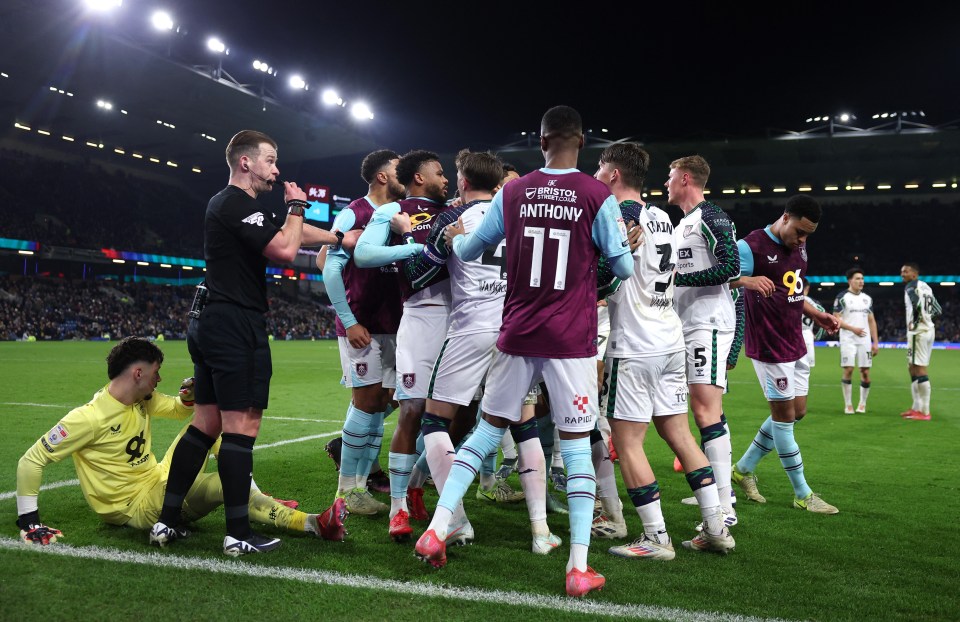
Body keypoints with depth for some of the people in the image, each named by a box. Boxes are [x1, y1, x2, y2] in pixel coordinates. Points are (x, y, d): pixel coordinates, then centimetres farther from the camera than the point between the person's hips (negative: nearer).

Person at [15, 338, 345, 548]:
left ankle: (249, 497, -7)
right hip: (137, 506, -9)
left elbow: (180, 410, 21)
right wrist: (28, 521, -18)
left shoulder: (143, 401, 4)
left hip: (160, 484, 9)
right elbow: (31, 460, -17)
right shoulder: (90, 417, -20)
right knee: (227, 486, -29)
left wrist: (187, 398, -4)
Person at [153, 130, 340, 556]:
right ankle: (238, 534, -4)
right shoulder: (237, 204, -12)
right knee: (241, 425, -7)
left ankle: (167, 521, 14)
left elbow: (293, 232, 23)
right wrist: (296, 207, -3)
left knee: (207, 423, 12)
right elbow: (285, 250, -20)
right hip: (237, 325, -10)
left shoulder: (227, 204, 21)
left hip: (211, 325, 10)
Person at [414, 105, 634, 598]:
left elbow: (467, 251, 14)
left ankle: (437, 529, 13)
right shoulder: (598, 196, -6)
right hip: (572, 341, -2)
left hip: (518, 336, 3)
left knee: (487, 429, 15)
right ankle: (579, 567, 3)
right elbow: (623, 268, 2)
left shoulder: (512, 193, 3)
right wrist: (629, 247, 24)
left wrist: (455, 237, 36)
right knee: (577, 445, 4)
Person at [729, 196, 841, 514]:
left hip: (794, 345, 9)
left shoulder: (798, 247, 12)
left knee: (794, 413, 14)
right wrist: (746, 280, -42)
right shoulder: (751, 246, -15)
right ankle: (802, 494, 10)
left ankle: (744, 468, 27)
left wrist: (816, 315, 10)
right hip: (769, 347, -9)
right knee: (784, 415, -1)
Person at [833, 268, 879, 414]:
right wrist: (853, 329, -17)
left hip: (865, 340, 4)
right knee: (848, 370, -6)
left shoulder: (867, 298, 14)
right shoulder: (842, 297, -2)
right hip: (848, 340, -4)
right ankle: (848, 404, 3)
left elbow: (871, 321, 15)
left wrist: (875, 342, 9)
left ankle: (862, 403, 15)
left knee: (865, 372, 2)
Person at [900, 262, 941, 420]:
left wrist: (914, 322, -13)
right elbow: (938, 311, 20)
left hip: (918, 332, -9)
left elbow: (917, 304, -26)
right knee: (913, 369, 17)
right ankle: (916, 407, 21)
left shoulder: (911, 286, -9)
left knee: (919, 370, -7)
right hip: (929, 330, 9)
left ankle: (924, 412, -6)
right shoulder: (926, 287, 18)